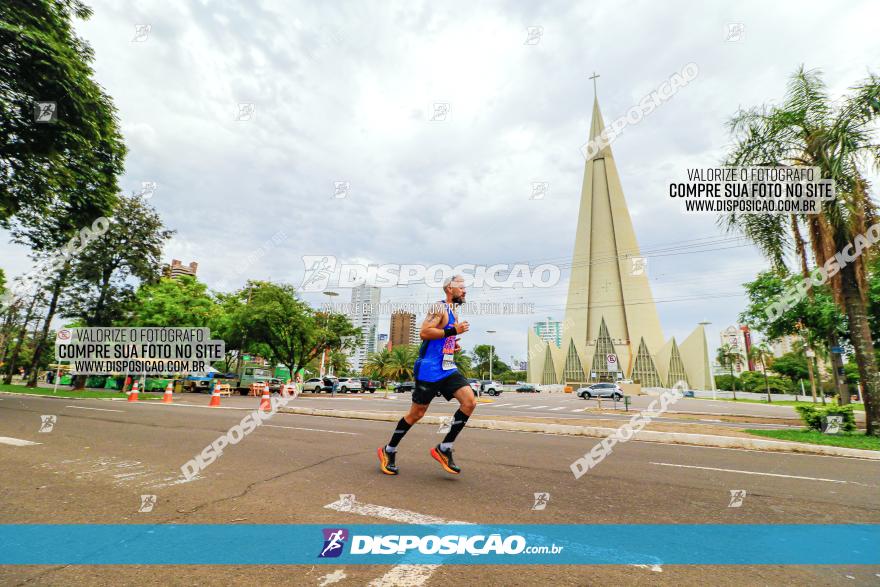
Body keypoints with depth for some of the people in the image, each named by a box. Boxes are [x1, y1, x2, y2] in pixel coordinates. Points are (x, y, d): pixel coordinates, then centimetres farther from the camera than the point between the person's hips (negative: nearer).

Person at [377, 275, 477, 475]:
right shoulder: (440, 308, -10)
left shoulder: (454, 313, 18)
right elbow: (424, 332, -21)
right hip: (429, 369, -8)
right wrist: (453, 331, -20)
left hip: (448, 369, 8)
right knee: (416, 413, 1)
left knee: (470, 402, -9)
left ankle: (444, 449, 1)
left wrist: (454, 345, 12)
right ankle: (389, 450, 22)